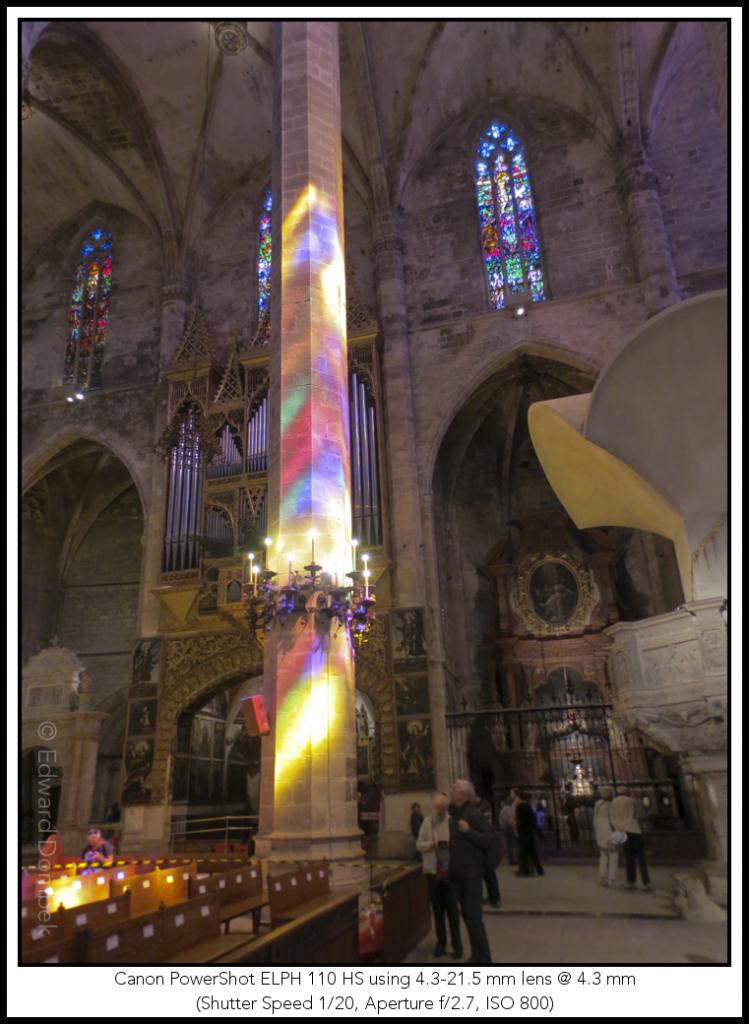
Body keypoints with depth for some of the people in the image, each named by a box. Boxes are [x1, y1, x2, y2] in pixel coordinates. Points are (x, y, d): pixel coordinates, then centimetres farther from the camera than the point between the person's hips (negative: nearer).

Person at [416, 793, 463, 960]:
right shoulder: (427, 822, 0)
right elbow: (418, 845, 2)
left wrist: (453, 844, -22)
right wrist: (430, 845, -16)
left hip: (450, 871, -2)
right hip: (433, 871, 2)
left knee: (452, 908, 1)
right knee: (437, 908, 12)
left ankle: (457, 943, 13)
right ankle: (441, 942, 25)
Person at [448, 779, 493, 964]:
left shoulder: (474, 814, -16)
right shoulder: (454, 814, 6)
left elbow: (487, 840, -19)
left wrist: (468, 831, -29)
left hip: (472, 873, -8)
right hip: (458, 873, 8)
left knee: (474, 916, -6)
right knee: (466, 914, 14)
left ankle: (484, 958, 5)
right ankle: (476, 955, 26)